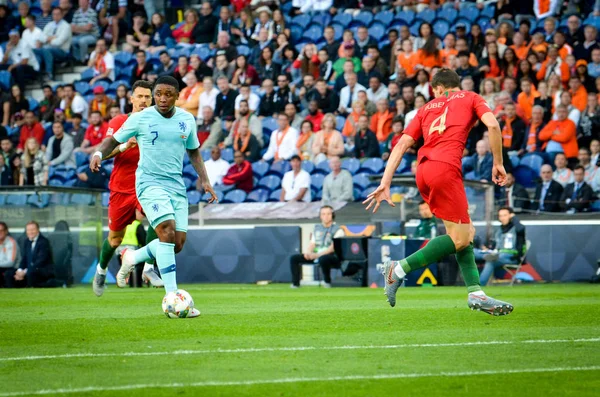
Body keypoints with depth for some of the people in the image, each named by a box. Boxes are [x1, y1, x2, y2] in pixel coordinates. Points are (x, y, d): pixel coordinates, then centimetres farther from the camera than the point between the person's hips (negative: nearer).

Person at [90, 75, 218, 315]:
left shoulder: (187, 120, 8)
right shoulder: (140, 118, -3)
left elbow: (193, 151, 21)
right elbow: (114, 140, 6)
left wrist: (204, 180, 12)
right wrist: (99, 153, -14)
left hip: (177, 185, 5)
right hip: (150, 183, -5)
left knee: (178, 243, 0)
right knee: (168, 231, -24)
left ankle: (132, 258, 28)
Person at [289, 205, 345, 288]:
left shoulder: (337, 230, -2)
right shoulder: (317, 228, 19)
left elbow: (334, 247, -14)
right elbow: (312, 243, 18)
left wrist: (318, 255, -25)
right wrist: (308, 252, -7)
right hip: (316, 254, 7)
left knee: (322, 259, -42)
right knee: (294, 258, -8)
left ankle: (327, 281, -19)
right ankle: (295, 283, -12)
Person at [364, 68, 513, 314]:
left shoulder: (427, 108, 26)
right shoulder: (470, 98, 17)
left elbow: (402, 144, 16)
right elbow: (492, 125, -2)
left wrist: (385, 184, 11)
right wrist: (498, 163, 7)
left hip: (424, 171, 6)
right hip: (445, 168, -6)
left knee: (467, 233, 12)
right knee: (460, 238, -4)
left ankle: (476, 294, 4)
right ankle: (399, 269, -6)